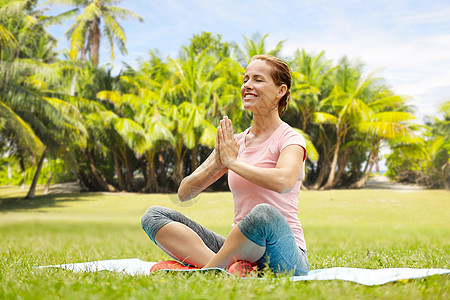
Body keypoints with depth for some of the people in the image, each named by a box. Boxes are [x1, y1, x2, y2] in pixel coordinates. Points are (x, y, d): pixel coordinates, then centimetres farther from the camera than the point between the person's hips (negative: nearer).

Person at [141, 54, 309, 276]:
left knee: (265, 213, -40)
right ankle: (223, 271, -28)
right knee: (154, 215, -7)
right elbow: (184, 193, 9)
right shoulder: (234, 143, 14)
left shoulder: (290, 139, -2)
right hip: (241, 253, 6)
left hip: (283, 257, -5)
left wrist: (232, 162, -14)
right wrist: (217, 163, -9)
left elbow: (283, 181, -28)